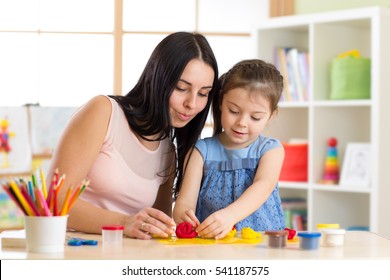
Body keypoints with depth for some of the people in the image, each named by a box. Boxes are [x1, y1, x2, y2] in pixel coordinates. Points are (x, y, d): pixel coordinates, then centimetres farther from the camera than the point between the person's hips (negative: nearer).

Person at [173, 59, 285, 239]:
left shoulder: (270, 149, 5)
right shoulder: (202, 151, 7)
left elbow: (263, 186, -15)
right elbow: (185, 201, -4)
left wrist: (229, 215, -34)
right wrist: (182, 214, -29)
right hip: (207, 242, 1)